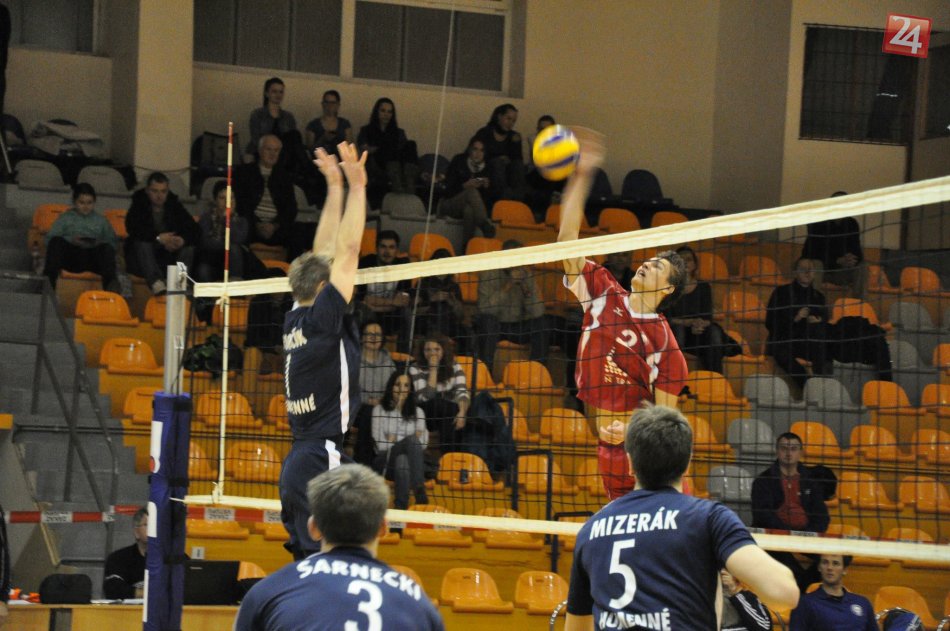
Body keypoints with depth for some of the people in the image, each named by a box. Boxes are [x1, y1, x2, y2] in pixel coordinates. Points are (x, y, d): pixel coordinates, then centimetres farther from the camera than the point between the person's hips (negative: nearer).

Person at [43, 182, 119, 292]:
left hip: (94, 257, 1)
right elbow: (50, 238, 9)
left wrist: (100, 244, -5)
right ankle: (49, 278, -46)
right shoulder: (66, 218, 23)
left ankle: (110, 282, -54)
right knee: (56, 241, -31)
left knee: (107, 248, -32)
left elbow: (113, 241, 18)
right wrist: (71, 241, -8)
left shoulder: (100, 220, 29)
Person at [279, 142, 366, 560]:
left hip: (298, 465, 9)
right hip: (322, 463, -9)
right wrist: (355, 186, -2)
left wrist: (335, 187, 24)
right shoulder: (322, 319, -8)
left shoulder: (296, 320, 13)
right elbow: (348, 250, -8)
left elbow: (323, 255, 21)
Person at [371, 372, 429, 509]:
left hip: (410, 462, 2)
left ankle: (401, 507, -55)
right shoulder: (379, 410, 9)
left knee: (401, 461, -37)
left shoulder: (417, 412, 17)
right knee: (412, 439, -34)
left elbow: (423, 443, 7)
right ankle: (419, 490, -51)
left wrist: (393, 441, -4)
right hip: (385, 461, -2)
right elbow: (380, 445, -2)